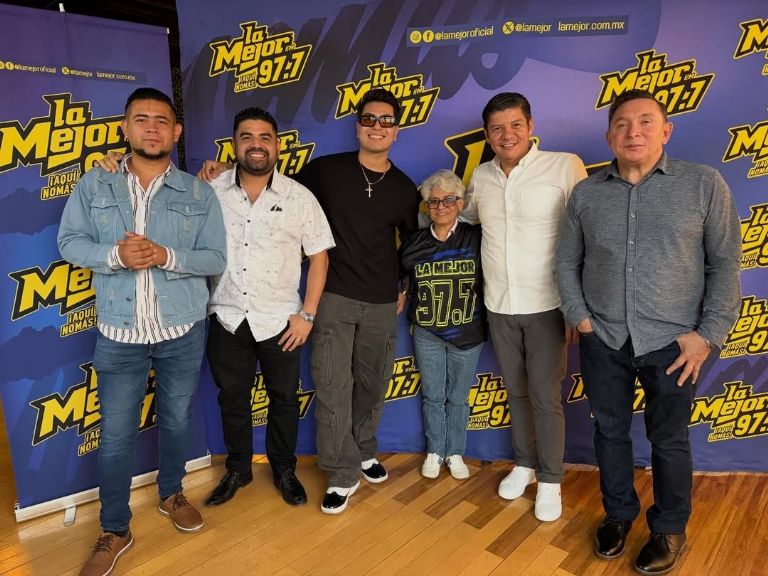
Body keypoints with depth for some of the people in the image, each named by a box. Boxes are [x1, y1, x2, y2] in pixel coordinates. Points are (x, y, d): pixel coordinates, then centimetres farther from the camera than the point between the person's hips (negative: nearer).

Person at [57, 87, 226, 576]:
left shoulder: (199, 192, -1)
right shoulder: (94, 184, 1)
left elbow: (216, 259, -4)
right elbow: (70, 242, 0)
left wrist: (166, 256, -21)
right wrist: (114, 254, -20)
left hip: (183, 332, 1)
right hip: (119, 333, 0)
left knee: (177, 421, 17)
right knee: (116, 434, 8)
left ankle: (172, 494, 43)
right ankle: (115, 531, 28)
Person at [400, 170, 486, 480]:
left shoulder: (476, 238, -8)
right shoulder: (414, 243, -2)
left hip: (467, 333, -1)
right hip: (427, 333, 2)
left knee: (458, 397, 12)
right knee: (432, 395, 12)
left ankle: (455, 453, 30)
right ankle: (434, 451, 30)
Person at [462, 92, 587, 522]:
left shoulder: (565, 167, -11)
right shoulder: (481, 176, 4)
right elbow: (466, 218, 25)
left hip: (547, 307, -4)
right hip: (499, 307, 4)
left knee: (545, 398, 4)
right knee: (517, 392, 17)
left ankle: (550, 481, 25)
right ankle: (524, 465, 37)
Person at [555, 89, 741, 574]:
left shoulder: (704, 183, -3)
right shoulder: (586, 193, 3)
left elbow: (725, 264, -3)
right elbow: (567, 262, 8)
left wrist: (708, 335, -8)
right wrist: (579, 317, -2)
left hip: (672, 342, -2)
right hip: (603, 339, 2)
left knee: (669, 440, 12)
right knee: (610, 430, 15)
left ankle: (670, 529, 35)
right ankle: (618, 513, 38)